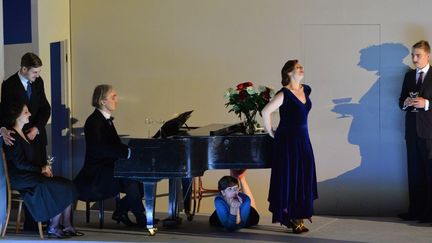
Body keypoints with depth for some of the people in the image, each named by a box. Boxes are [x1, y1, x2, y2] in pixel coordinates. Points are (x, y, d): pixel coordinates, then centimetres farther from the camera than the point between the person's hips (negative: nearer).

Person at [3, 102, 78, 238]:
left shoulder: (23, 134, 18)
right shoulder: (13, 137, -12)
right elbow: (20, 164, -17)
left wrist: (44, 166, 2)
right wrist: (42, 169, -9)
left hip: (32, 174, 9)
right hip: (20, 179, -9)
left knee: (67, 185, -7)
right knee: (61, 190, -19)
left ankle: (67, 226, -9)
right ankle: (53, 227, -7)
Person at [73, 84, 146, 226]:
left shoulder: (106, 120, 15)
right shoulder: (94, 121, -14)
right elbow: (99, 148, -25)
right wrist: (127, 152, -27)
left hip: (108, 166, 9)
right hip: (97, 171, -9)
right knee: (131, 180, -26)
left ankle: (120, 212, 1)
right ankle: (141, 219, -13)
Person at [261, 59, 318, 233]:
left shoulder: (306, 90, 8)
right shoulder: (284, 94, -15)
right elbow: (266, 112, -21)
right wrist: (271, 132, -10)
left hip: (302, 139, 7)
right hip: (287, 141, -7)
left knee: (303, 179, 9)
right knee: (288, 179, -2)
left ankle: (298, 217, 17)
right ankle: (289, 218, 5)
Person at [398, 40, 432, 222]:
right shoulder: (409, 76, 15)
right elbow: (401, 101, 16)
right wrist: (405, 103, -5)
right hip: (412, 130, 5)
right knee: (414, 172, 7)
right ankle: (416, 210, 12)